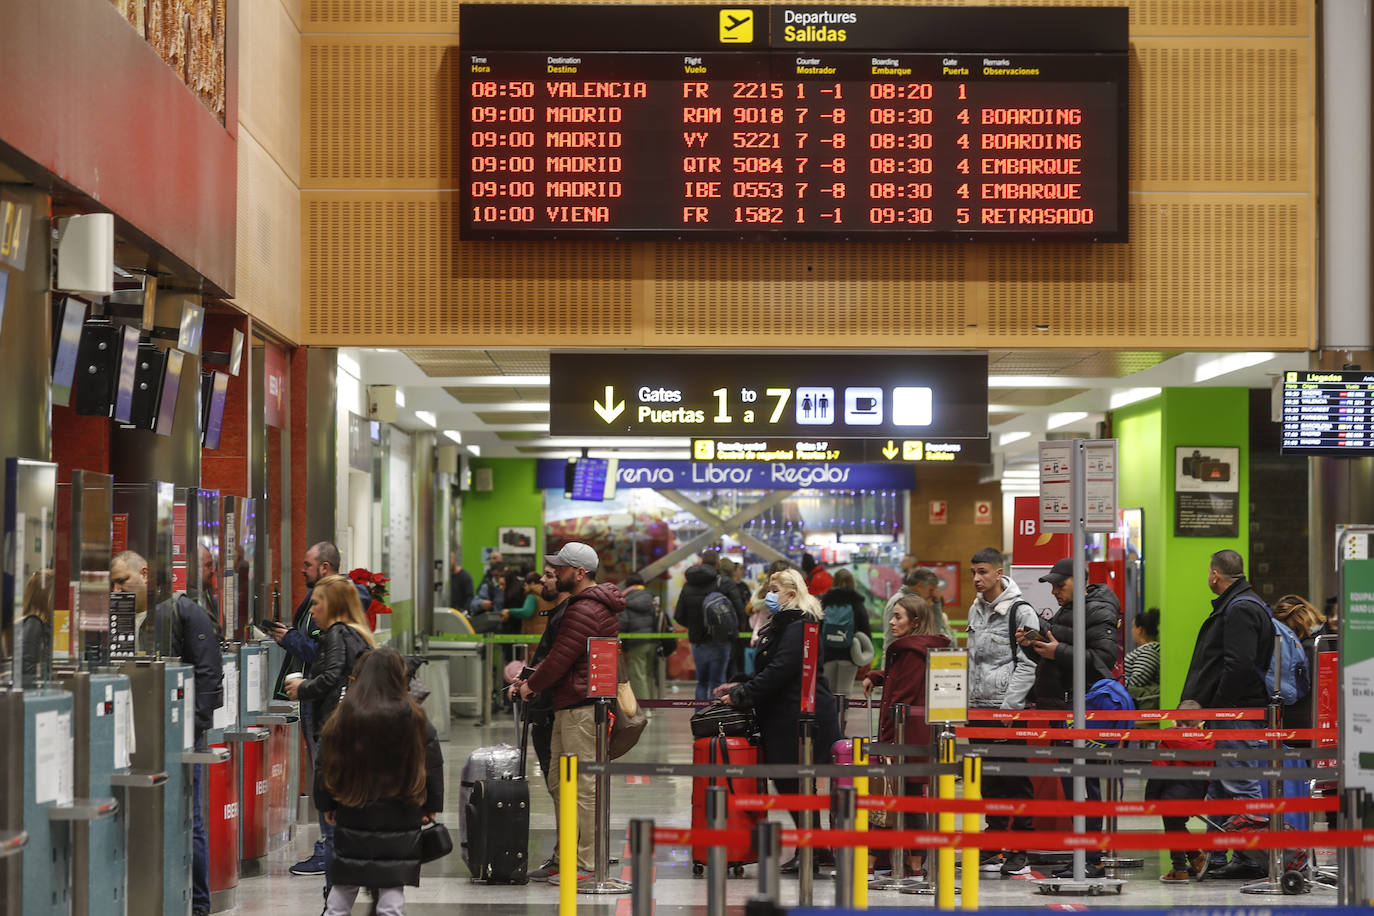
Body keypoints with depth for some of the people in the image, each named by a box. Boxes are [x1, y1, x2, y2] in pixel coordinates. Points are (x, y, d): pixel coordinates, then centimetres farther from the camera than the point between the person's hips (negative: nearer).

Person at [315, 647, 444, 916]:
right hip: (401, 821, -1)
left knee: (342, 889, 11)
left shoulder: (343, 717, -5)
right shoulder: (414, 718, -7)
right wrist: (430, 808, 12)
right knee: (392, 889, 3)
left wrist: (327, 806, 15)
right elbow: (433, 765, 0)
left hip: (352, 817, 1)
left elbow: (326, 764, 2)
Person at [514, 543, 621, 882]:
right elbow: (561, 654, 25)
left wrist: (531, 685, -3)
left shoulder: (584, 612, -17)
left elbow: (560, 659, -18)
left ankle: (585, 864, -7)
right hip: (570, 705, 11)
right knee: (559, 782, 15)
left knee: (583, 785, -9)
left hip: (581, 707, -11)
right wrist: (532, 675, 13)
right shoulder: (594, 605, 19)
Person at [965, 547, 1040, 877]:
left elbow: (1028, 664, -11)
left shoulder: (1020, 611, -8)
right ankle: (996, 848, 15)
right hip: (980, 707, 7)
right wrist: (970, 700, 13)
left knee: (1016, 780, -4)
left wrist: (1008, 705, -16)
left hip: (1009, 708, -7)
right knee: (989, 781, 9)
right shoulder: (975, 610, 15)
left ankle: (1020, 851, 0)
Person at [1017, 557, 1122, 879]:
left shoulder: (1098, 612, -10)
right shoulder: (1065, 611, 21)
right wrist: (1033, 643, 8)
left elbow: (1104, 658, -20)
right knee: (1069, 781, 11)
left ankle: (1093, 860, -8)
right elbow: (1053, 656, 28)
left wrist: (1059, 652, -21)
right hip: (1061, 707, 10)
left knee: (1084, 783, -10)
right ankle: (1082, 855, 16)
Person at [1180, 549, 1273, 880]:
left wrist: (1214, 707, -17)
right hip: (1225, 715, 11)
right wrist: (1198, 703, 17)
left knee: (1242, 786, -9)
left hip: (1236, 713, -11)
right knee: (1219, 788, 14)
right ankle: (1216, 859, 19)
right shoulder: (1233, 606, 20)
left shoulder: (1241, 609, -14)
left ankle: (1253, 859, -7)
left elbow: (1239, 666, -23)